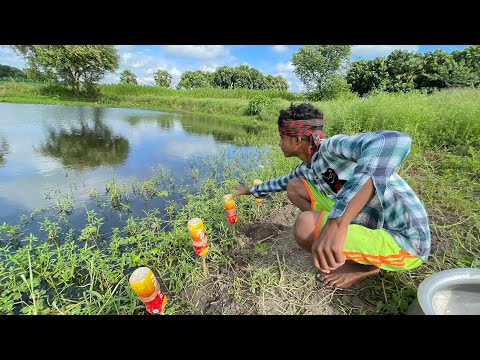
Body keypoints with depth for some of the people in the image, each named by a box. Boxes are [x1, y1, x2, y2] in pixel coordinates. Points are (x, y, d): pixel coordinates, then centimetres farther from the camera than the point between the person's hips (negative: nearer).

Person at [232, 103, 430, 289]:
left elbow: (393, 142, -41)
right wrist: (250, 190, 32)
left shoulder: (332, 146, -22)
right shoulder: (307, 167, 4)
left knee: (305, 225, -30)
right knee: (294, 187, 3)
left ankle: (365, 266, -1)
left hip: (402, 240, -7)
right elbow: (282, 182, 22)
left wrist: (336, 223, -48)